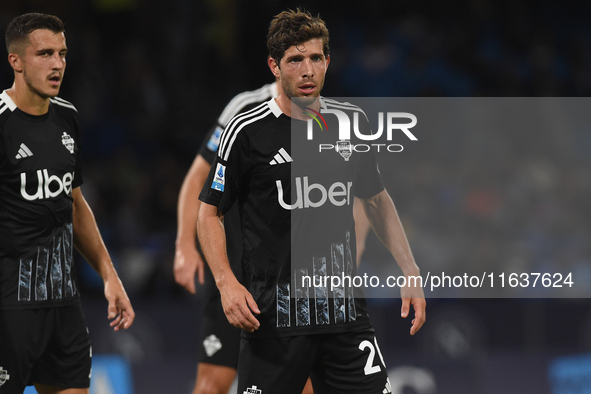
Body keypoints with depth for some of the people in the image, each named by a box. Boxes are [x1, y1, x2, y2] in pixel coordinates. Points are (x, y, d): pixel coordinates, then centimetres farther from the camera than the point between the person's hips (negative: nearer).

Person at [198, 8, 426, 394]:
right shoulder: (247, 131, -5)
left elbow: (377, 199, 20)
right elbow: (210, 212, 1)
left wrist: (410, 271, 12)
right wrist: (227, 282, -13)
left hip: (345, 310, 3)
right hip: (273, 315, -3)